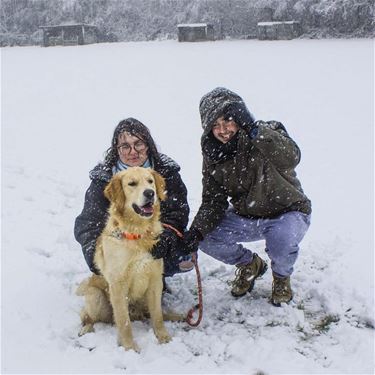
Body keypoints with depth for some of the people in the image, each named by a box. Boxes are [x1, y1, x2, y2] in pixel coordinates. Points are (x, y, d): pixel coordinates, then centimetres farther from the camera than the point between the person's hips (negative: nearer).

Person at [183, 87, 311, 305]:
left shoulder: (269, 134, -19)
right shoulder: (213, 155, -5)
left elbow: (291, 159, -41)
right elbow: (213, 201, -5)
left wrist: (253, 128, -48)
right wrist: (197, 229, -24)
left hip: (288, 213, -5)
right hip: (247, 217, 5)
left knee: (282, 238, -37)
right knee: (206, 238, -13)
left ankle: (282, 276, 2)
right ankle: (250, 265, 16)